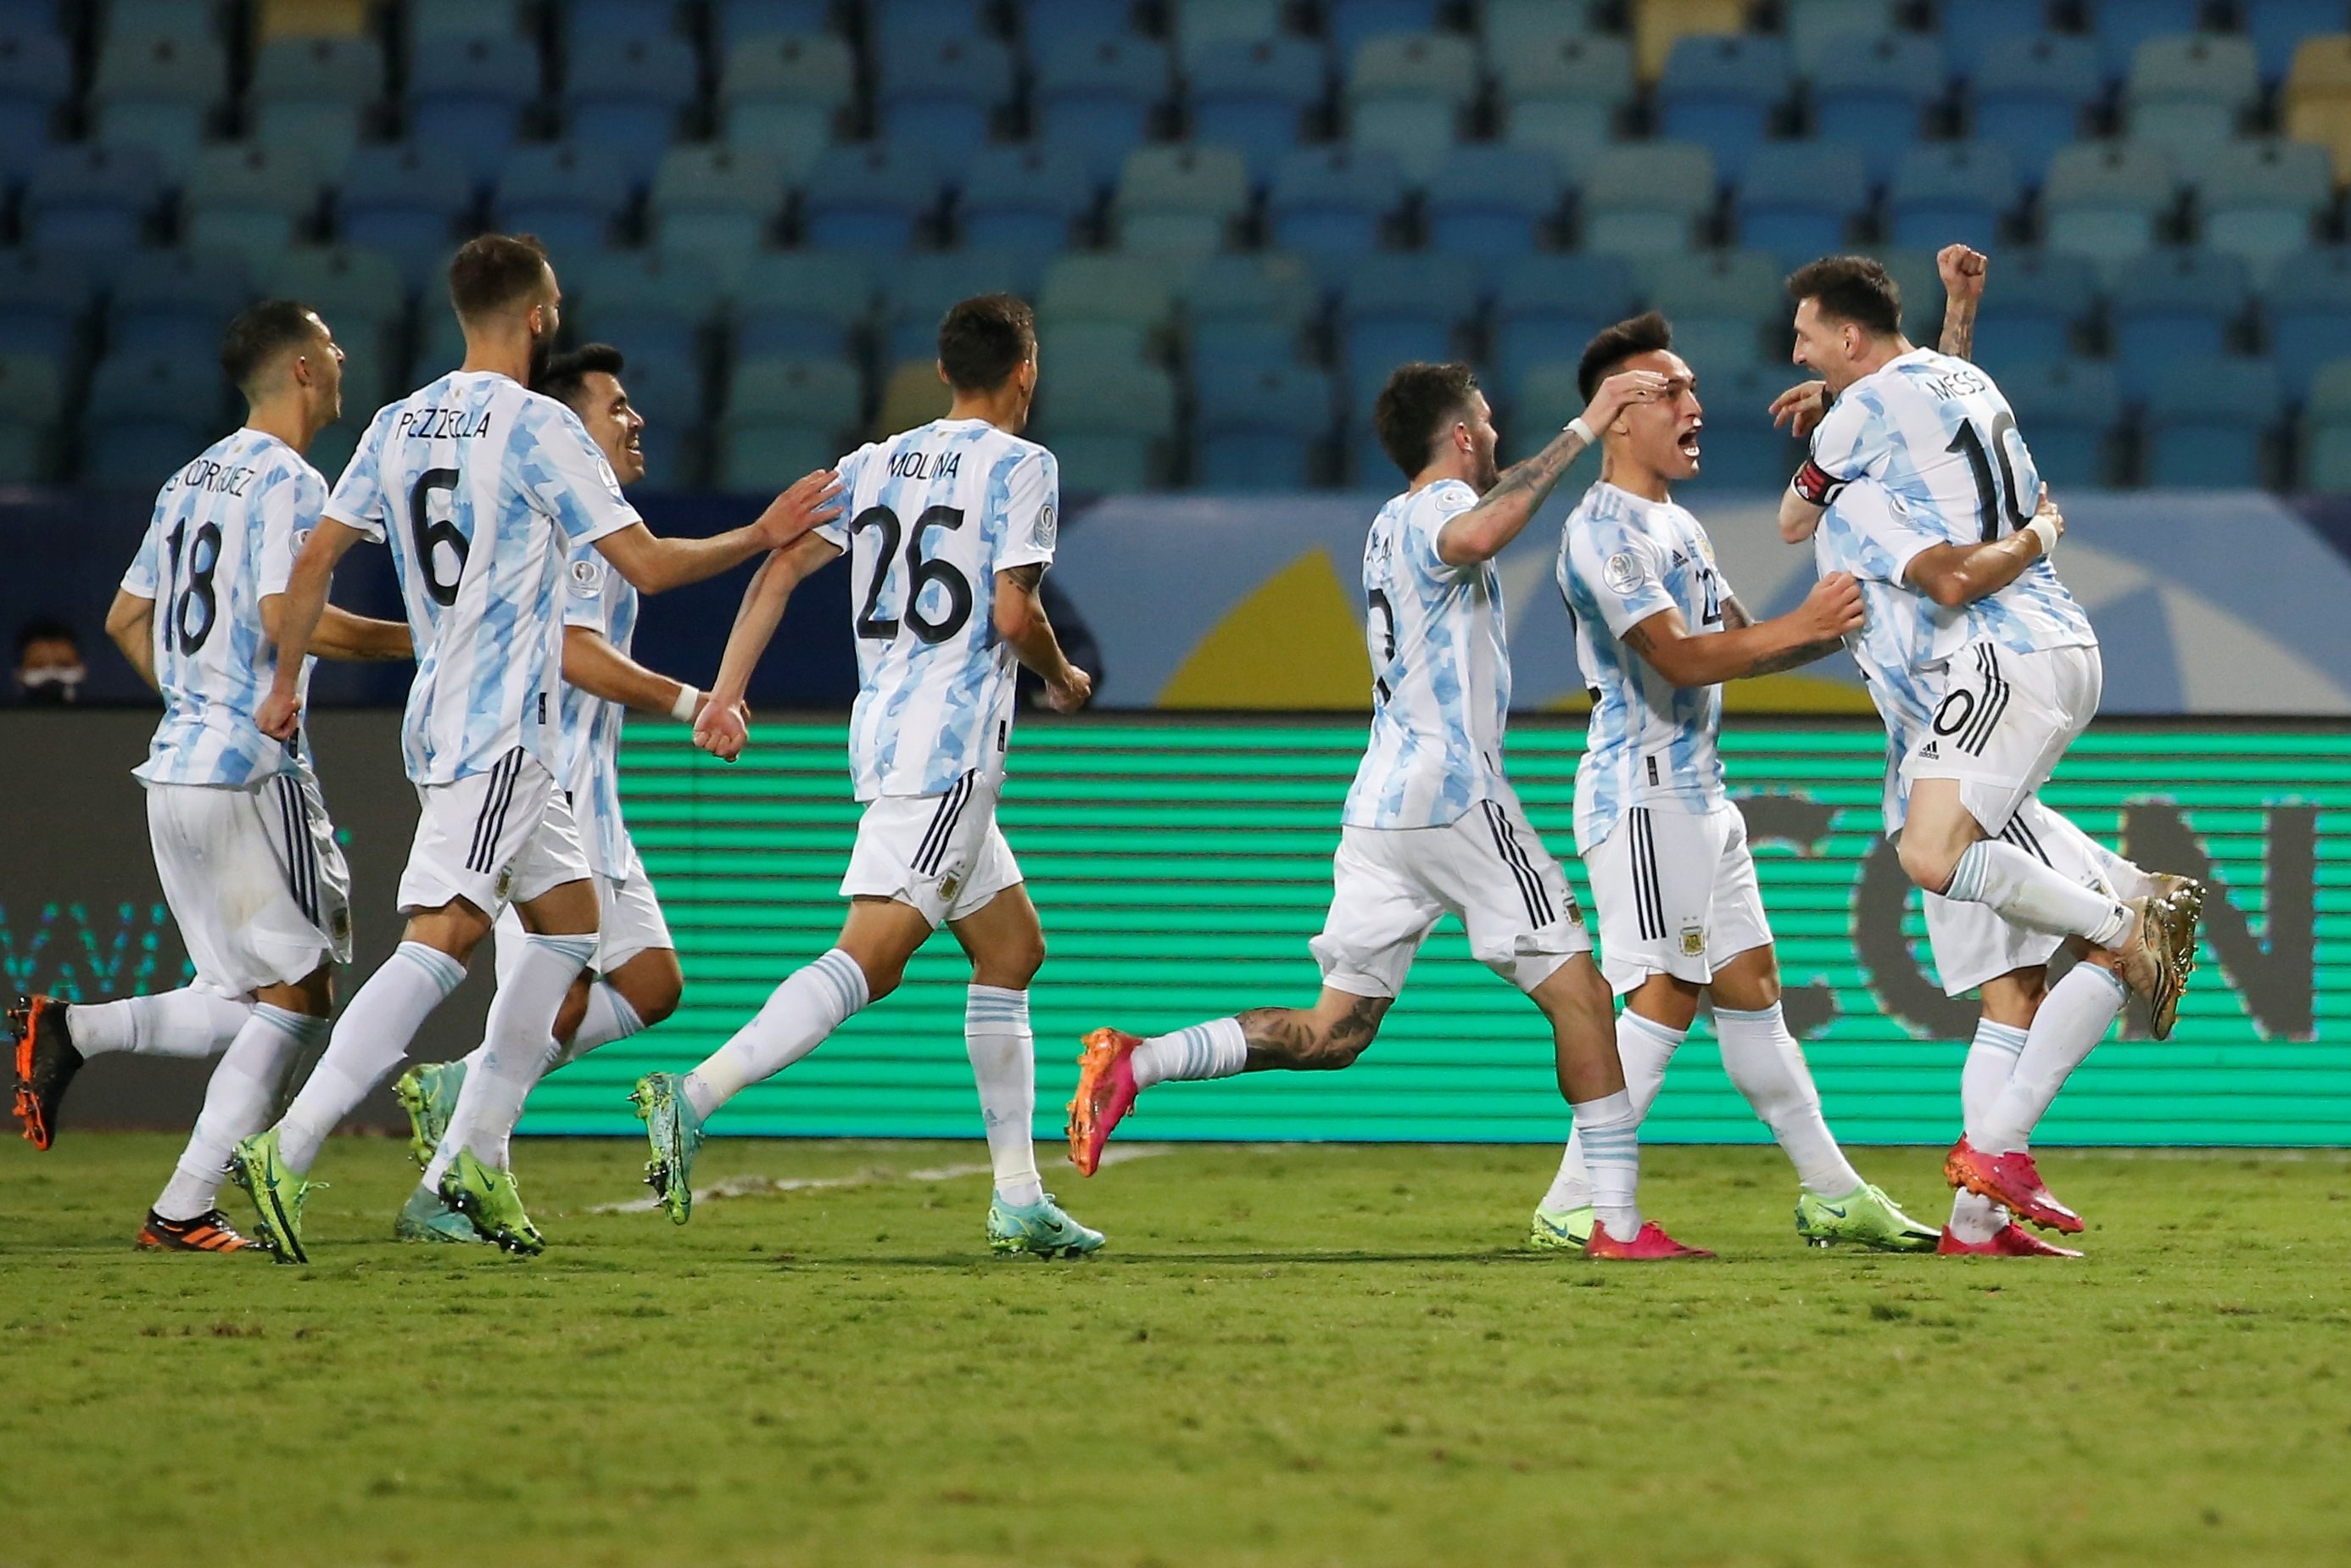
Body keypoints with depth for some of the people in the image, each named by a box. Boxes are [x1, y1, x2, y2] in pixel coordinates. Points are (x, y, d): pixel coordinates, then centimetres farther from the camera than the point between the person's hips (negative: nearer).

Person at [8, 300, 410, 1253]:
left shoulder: (190, 482, 16)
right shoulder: (287, 482, -10)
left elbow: (126, 620, 21)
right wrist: (422, 640, -11)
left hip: (176, 770, 8)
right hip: (252, 773, -8)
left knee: (242, 1007, 15)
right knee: (296, 1000, -2)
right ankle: (185, 1211, -7)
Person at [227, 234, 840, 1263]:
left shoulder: (400, 425, 10)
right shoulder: (535, 426, -11)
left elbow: (316, 559, 9)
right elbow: (649, 565, -9)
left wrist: (286, 685, 19)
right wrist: (762, 537, 4)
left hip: (441, 714, 9)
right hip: (499, 730, -9)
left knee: (568, 918, 18)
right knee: (443, 939, -16)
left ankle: (478, 1154, 13)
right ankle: (287, 1149, -27)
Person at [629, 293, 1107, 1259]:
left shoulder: (876, 464, 15)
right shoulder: (1020, 466, -4)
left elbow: (782, 564, 6)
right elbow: (1014, 612, -12)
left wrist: (726, 692, 1)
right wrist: (1062, 678, 8)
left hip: (885, 732, 8)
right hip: (954, 744, -8)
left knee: (1012, 947, 17)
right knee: (871, 954, -16)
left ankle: (1018, 1199, 16)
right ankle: (696, 1097, -32)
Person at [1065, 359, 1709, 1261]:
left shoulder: (1391, 524, 21)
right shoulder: (1439, 507, -7)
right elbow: (1472, 536, -33)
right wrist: (1578, 433, -29)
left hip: (1378, 806, 9)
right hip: (1455, 794, -9)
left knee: (1334, 1033, 8)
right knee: (1576, 990, -3)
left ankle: (1135, 1064, -6)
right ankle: (1618, 1222, -7)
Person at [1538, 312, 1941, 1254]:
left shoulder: (1677, 526, 19)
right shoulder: (1604, 530, -15)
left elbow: (1737, 645, 22)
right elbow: (1680, 658, -24)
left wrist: (1839, 629, 8)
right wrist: (1801, 627, -25)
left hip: (1698, 792, 10)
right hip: (1642, 788, -10)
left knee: (1749, 988, 11)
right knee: (1666, 996, -13)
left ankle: (1833, 1195, 13)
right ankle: (1574, 1206, -12)